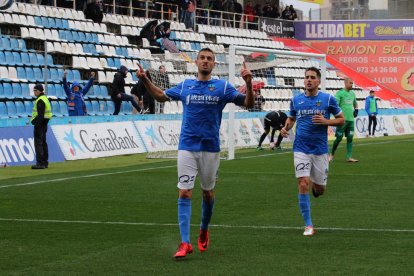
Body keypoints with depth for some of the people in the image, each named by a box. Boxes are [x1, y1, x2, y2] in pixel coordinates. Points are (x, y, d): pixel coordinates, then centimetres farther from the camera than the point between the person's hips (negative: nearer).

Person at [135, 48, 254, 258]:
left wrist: (248, 83, -21)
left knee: (208, 193, 12)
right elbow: (160, 96, 22)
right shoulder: (185, 86, 7)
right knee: (184, 193, -9)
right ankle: (185, 243, -12)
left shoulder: (222, 87, 1)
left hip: (210, 148, 0)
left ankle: (204, 231, 37)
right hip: (187, 148, 0)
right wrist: (145, 80, 7)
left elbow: (247, 103, -4)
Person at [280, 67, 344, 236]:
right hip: (301, 149, 0)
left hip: (320, 150, 0)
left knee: (319, 190, 7)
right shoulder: (296, 100, 4)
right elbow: (291, 118, 19)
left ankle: (315, 185, 46)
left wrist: (326, 121, -14)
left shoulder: (328, 99, -2)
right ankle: (308, 225, -5)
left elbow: (341, 119, 4)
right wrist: (286, 128, -3)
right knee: (303, 185, -13)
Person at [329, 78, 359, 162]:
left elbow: (355, 104, 31)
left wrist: (356, 110, 12)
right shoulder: (340, 93, -7)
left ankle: (349, 157, 5)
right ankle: (331, 154, 14)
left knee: (350, 138, 3)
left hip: (351, 119, 7)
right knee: (339, 138, -3)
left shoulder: (352, 93, 15)